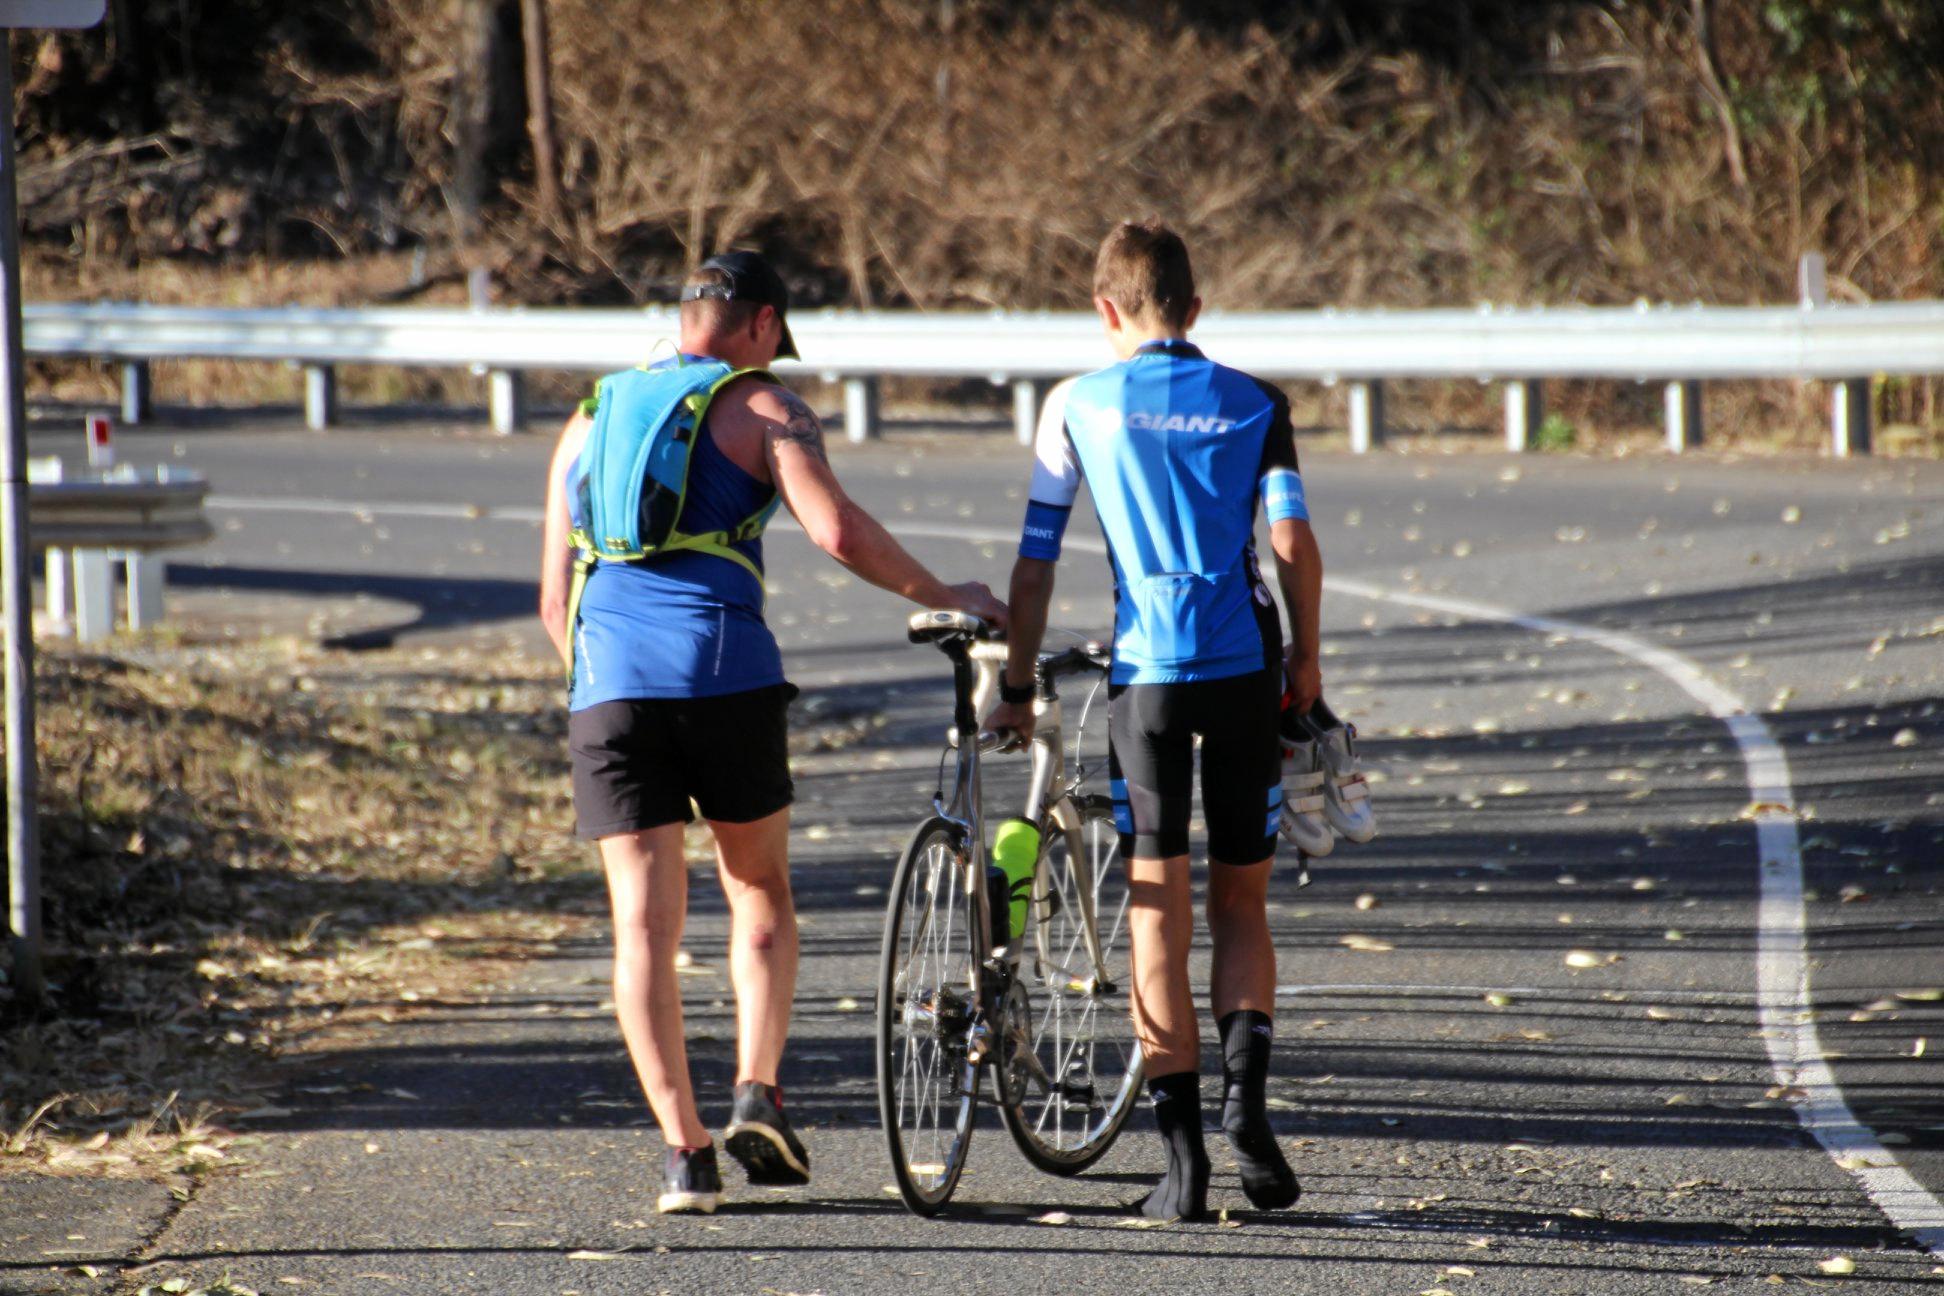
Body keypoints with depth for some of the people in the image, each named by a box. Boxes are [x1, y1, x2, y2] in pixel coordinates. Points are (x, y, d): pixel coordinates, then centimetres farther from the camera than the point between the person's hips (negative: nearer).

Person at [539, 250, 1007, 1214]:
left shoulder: (587, 425, 22)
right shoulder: (763, 410, 6)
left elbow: (554, 600, 21)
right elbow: (838, 532, -10)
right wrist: (940, 597, 3)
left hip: (608, 690, 3)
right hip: (725, 674, -3)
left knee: (644, 927, 2)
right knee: (760, 892, 16)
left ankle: (685, 1151, -5)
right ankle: (757, 1093, -1)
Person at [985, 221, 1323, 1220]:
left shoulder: (1078, 406, 3)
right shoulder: (1254, 405, 6)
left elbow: (1035, 561, 3)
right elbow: (1293, 543, -3)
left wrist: (1017, 686, 12)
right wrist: (1305, 656, 11)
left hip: (1145, 674, -1)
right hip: (1245, 669, 1)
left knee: (1157, 915, 2)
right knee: (1241, 902, 14)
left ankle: (1183, 1152, -4)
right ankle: (1245, 1095, -9)